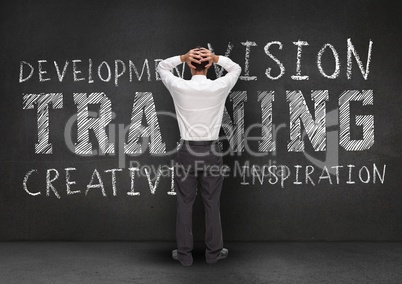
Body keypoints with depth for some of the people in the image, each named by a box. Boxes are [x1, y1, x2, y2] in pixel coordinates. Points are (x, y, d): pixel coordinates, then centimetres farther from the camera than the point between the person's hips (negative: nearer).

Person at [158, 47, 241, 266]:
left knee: (184, 204, 9)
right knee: (212, 204, 11)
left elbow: (162, 67, 12)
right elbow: (236, 69, 14)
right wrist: (216, 58, -3)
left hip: (186, 151, 0)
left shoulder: (179, 88, -7)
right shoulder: (219, 88, -6)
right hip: (211, 151, 1)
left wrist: (183, 57, -4)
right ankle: (214, 252, 22)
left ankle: (184, 254, 18)